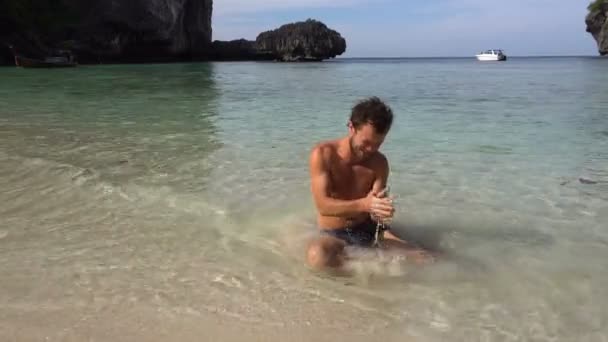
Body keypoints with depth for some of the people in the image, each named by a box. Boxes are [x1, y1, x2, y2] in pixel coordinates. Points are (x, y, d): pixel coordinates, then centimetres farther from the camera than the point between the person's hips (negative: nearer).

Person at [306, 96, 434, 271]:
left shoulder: (379, 162, -2)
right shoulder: (322, 154, -15)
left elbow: (374, 211, -9)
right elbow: (323, 206, -24)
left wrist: (381, 212, -35)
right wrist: (364, 204, -39)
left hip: (368, 229, 3)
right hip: (333, 234, -3)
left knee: (423, 259, -14)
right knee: (317, 257, -39)